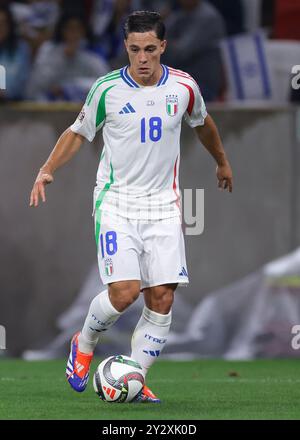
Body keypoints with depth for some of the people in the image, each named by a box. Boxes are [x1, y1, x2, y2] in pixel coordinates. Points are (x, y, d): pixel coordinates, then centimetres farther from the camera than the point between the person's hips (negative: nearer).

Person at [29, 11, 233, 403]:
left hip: (163, 205, 3)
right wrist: (46, 171, -4)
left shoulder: (183, 87, 1)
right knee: (124, 292, -16)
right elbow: (78, 133, 9)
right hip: (116, 202, -3)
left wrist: (222, 162, 37)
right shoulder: (107, 89, -6)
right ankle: (84, 344, 14)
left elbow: (202, 123, 22)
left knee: (162, 299, -7)